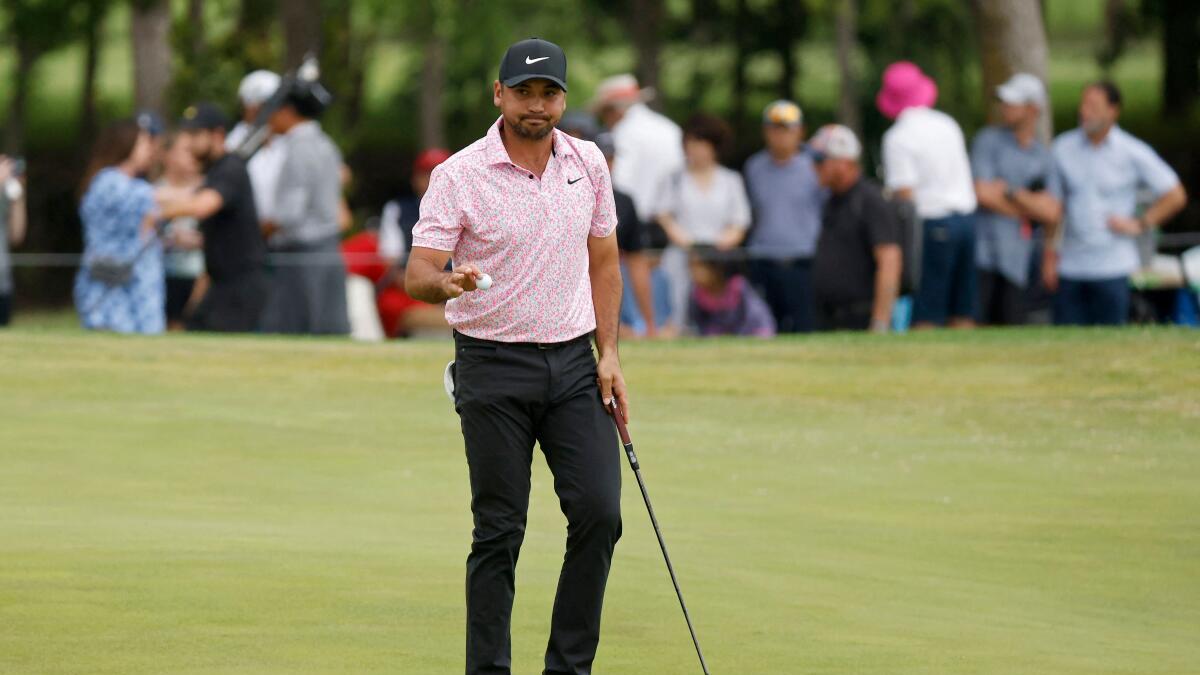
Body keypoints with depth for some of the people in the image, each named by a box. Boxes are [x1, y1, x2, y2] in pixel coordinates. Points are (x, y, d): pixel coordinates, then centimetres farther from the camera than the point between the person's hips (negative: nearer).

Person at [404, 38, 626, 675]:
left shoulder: (588, 163, 6)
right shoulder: (459, 175, -9)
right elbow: (418, 272, -13)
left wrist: (608, 352, 8)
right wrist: (446, 282, -36)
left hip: (574, 362, 4)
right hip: (493, 365, -4)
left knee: (599, 513, -6)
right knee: (499, 529, -3)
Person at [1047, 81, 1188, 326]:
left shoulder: (1133, 153, -1)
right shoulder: (1063, 148, 6)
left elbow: (1175, 196, 4)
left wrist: (1140, 224, -1)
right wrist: (1049, 250, 8)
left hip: (1112, 268, -2)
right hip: (1070, 267, 2)